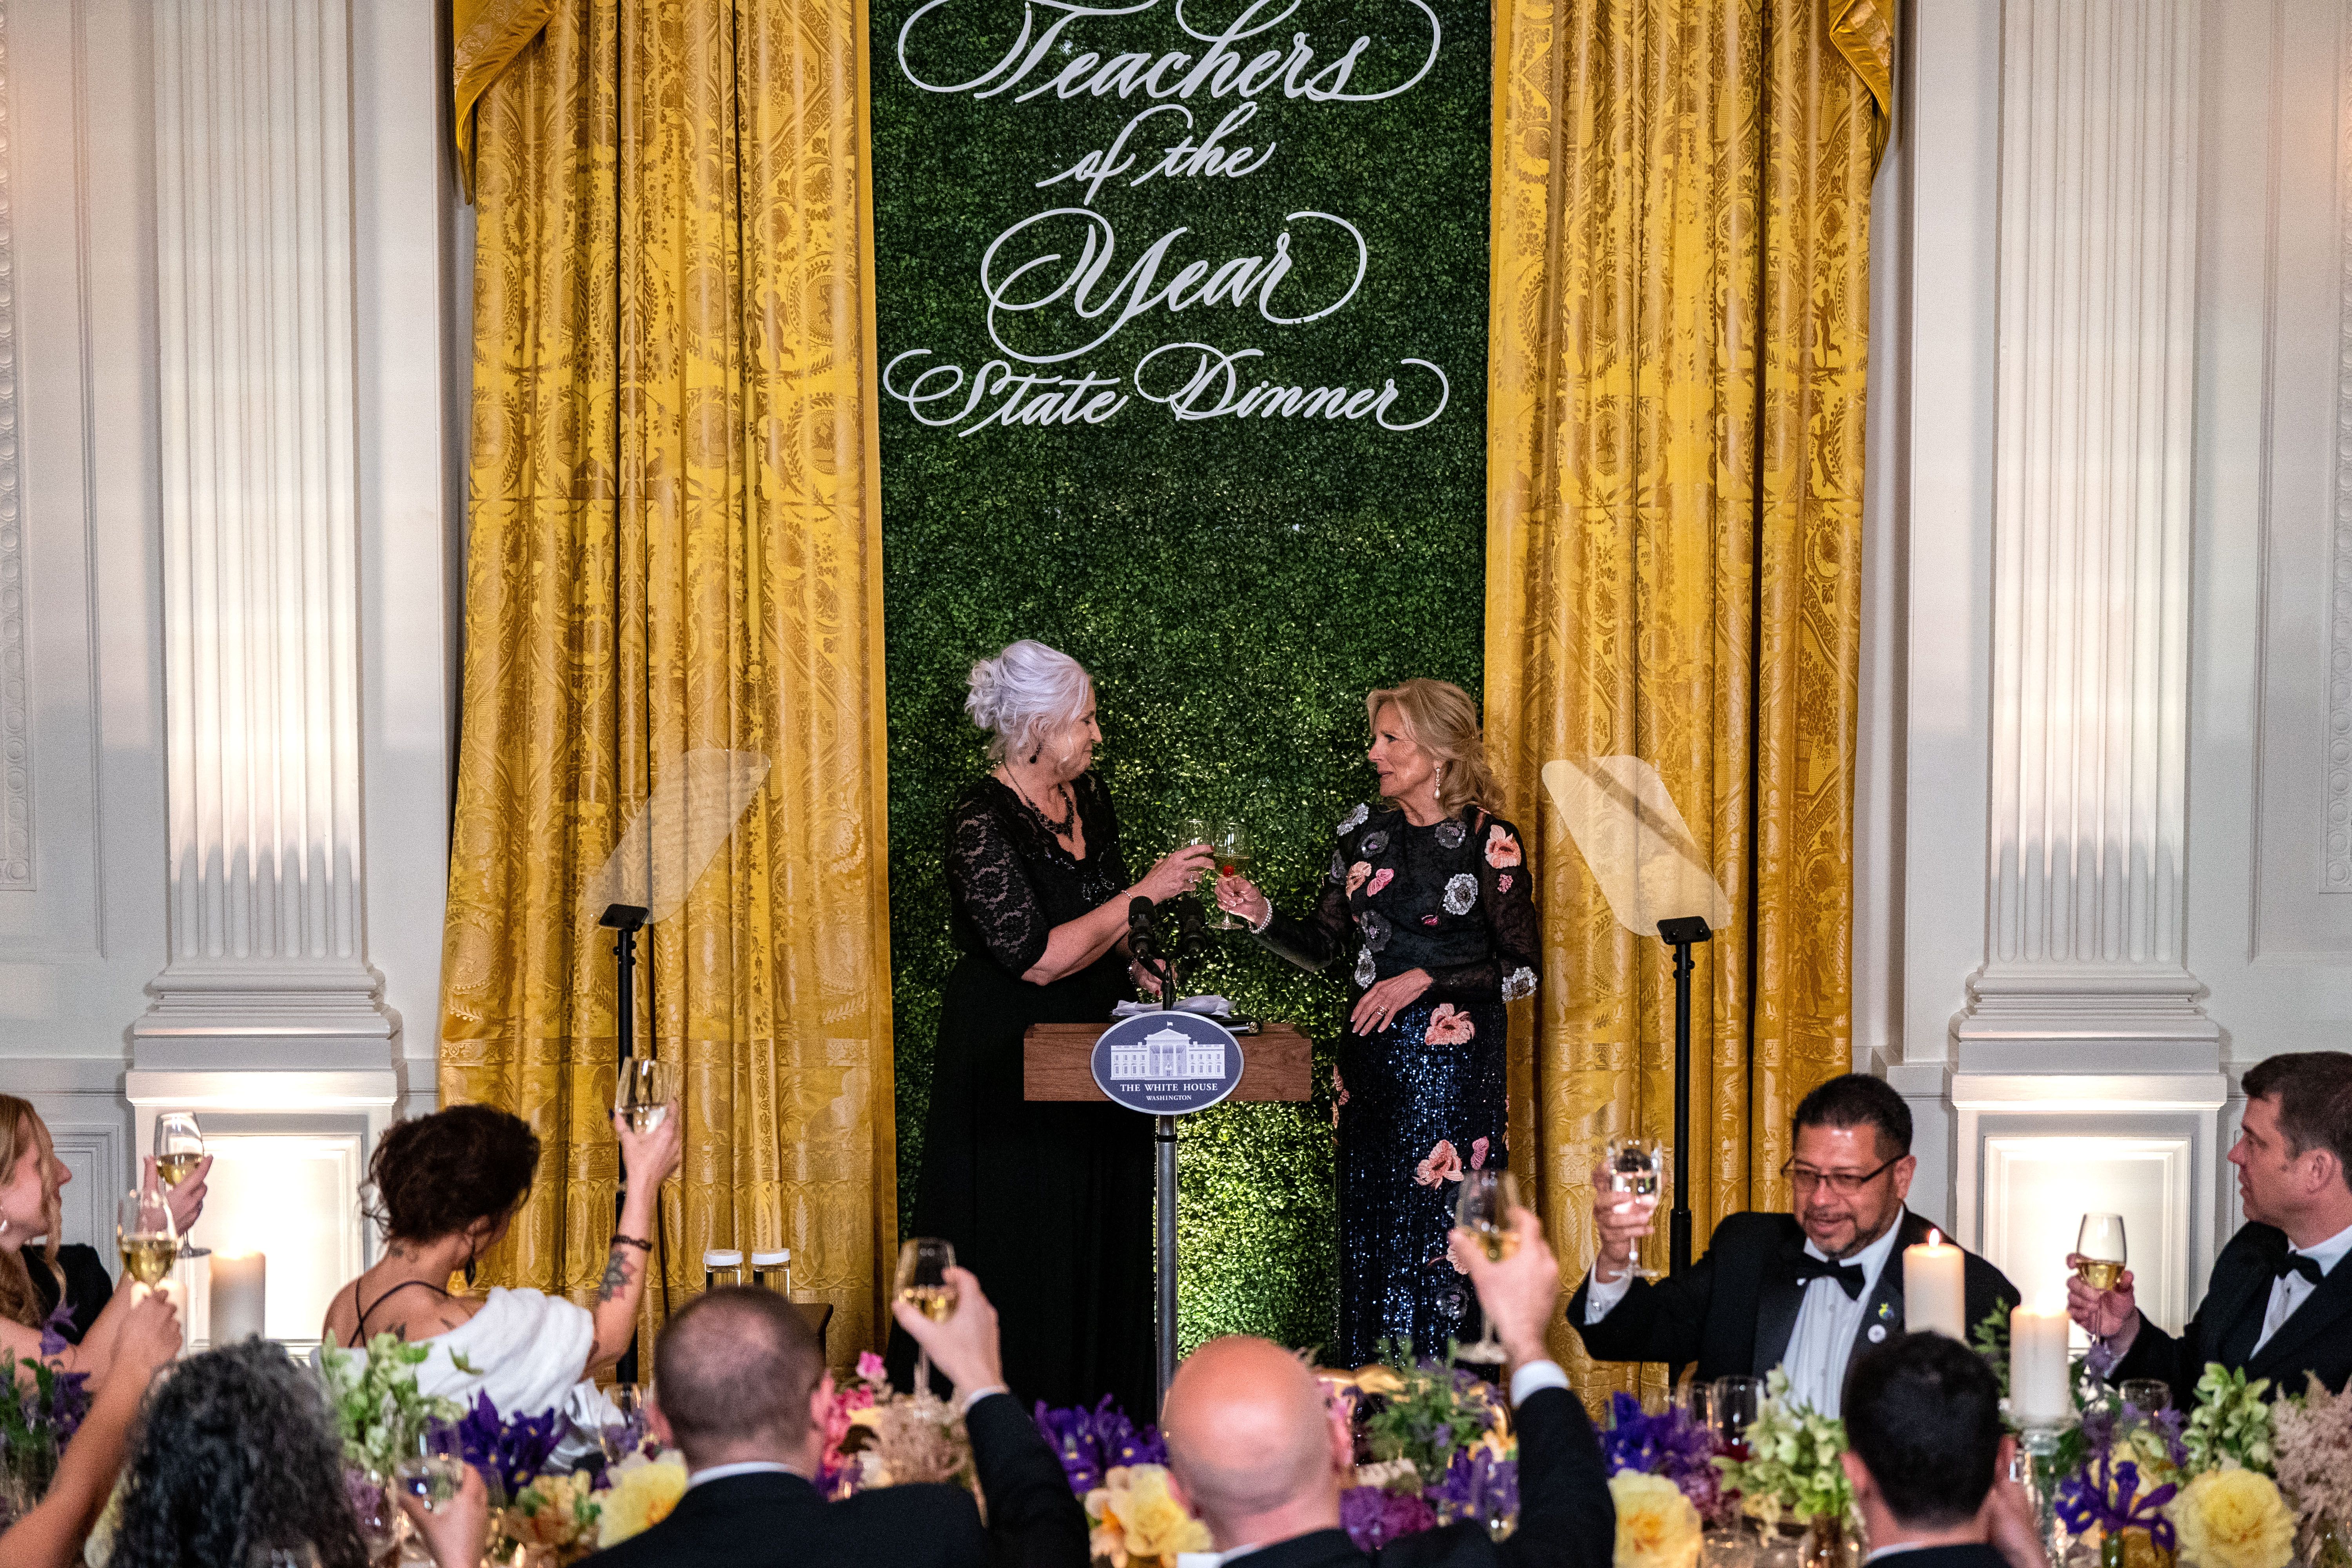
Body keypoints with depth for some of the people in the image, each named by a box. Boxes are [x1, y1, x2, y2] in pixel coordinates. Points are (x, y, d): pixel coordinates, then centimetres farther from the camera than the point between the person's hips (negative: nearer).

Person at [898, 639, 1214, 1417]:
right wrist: (1145, 894, -19)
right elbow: (1037, 957, -22)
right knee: (1018, 1262, -2)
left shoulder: (1088, 795, 6)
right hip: (1008, 1056, -7)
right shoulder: (981, 821, -17)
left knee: (1098, 1249, 9)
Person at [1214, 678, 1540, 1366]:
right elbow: (1324, 945, 12)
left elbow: (1521, 970, -6)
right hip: (1371, 1054, 6)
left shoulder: (1488, 842, -6)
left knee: (1439, 1226, -6)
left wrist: (1424, 980, -13)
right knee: (1368, 1226, 6)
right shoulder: (1366, 831, 9)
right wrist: (1263, 917, -5)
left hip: (1452, 1063, -5)